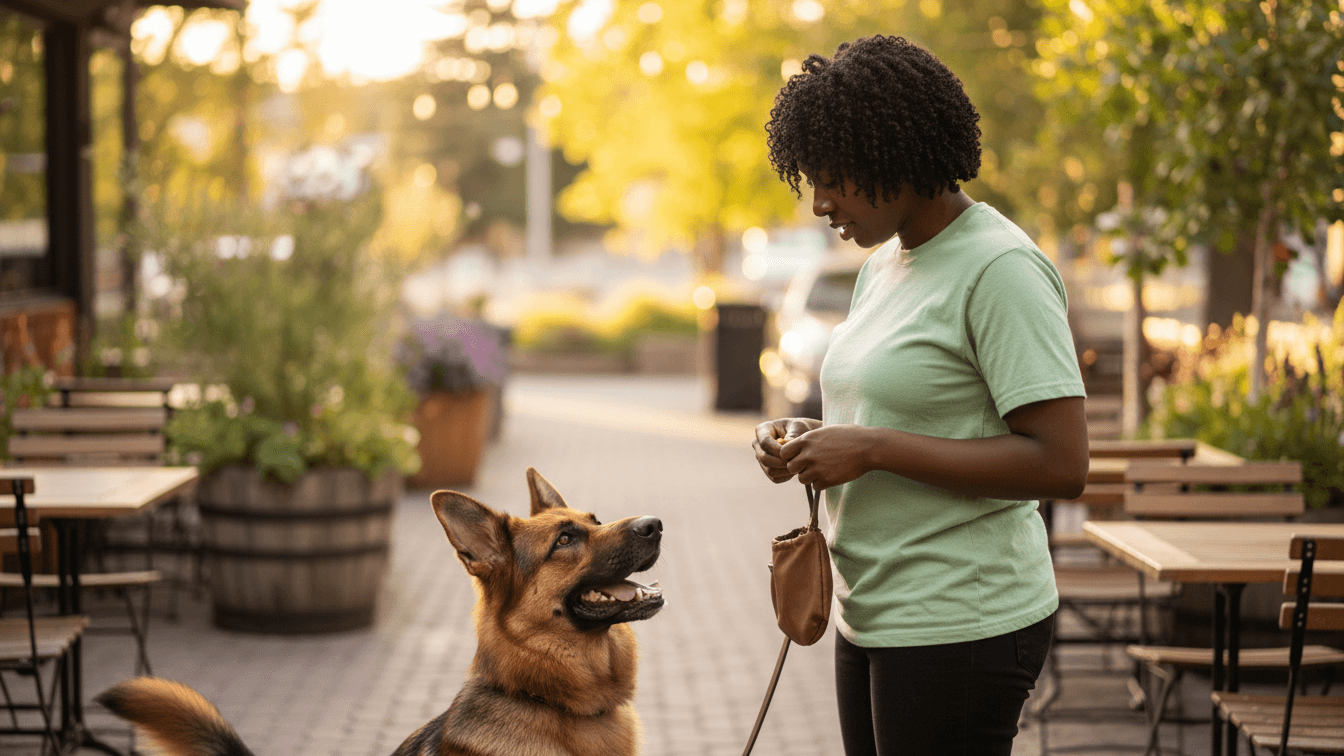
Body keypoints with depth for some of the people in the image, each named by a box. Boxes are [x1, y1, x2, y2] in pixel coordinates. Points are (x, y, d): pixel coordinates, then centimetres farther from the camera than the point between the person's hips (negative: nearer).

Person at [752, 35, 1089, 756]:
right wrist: (811, 436, 4)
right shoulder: (885, 262, 13)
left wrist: (872, 449, -21)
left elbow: (1061, 465, -22)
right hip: (876, 617, 9)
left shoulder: (1002, 270, -14)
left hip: (958, 632, -9)